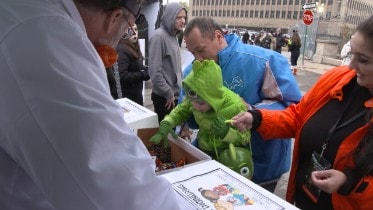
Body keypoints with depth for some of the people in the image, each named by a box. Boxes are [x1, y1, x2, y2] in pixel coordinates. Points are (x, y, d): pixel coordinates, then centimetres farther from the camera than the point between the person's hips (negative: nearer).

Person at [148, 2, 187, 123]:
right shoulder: (159, 36, -17)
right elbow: (154, 71, -22)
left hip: (175, 94, 8)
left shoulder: (173, 36, 10)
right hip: (164, 97, -8)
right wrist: (168, 93, -15)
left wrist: (179, 89, 14)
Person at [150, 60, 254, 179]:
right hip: (203, 151, 4)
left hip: (229, 155, -3)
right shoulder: (197, 100, -15)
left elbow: (246, 138, -18)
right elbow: (181, 110, 3)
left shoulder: (235, 107, -28)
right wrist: (166, 123, -16)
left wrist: (227, 132, -39)